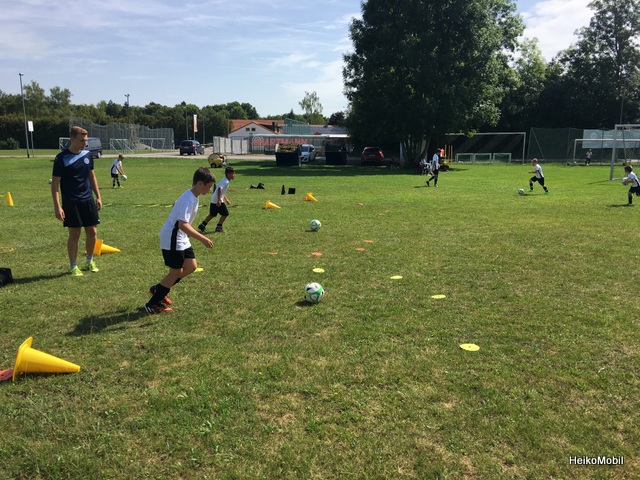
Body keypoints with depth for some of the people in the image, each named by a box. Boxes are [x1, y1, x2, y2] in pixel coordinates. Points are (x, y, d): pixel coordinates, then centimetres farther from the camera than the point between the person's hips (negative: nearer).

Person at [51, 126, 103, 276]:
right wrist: (57, 206, -16)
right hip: (71, 203, -5)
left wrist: (98, 196, 11)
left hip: (88, 201, 5)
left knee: (92, 232, 8)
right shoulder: (61, 158, -11)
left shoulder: (88, 154, 4)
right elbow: (55, 183, -10)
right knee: (74, 234, 1)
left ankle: (90, 261, 27)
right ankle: (73, 266, 16)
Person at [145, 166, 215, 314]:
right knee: (176, 272, -2)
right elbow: (182, 224, -33)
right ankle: (152, 304, 11)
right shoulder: (189, 199, -24)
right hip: (172, 239, -10)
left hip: (181, 239, 10)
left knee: (191, 266, 9)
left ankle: (158, 290, 22)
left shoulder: (192, 196, 7)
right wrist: (202, 239, -34)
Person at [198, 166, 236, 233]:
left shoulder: (225, 181, 17)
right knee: (225, 213, -1)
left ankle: (202, 225, 20)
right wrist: (219, 200, -32)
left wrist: (226, 200, 35)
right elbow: (219, 189, -28)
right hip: (218, 201, -10)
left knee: (212, 214, 17)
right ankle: (219, 227, 8)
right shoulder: (226, 182, -15)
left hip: (213, 200, 10)